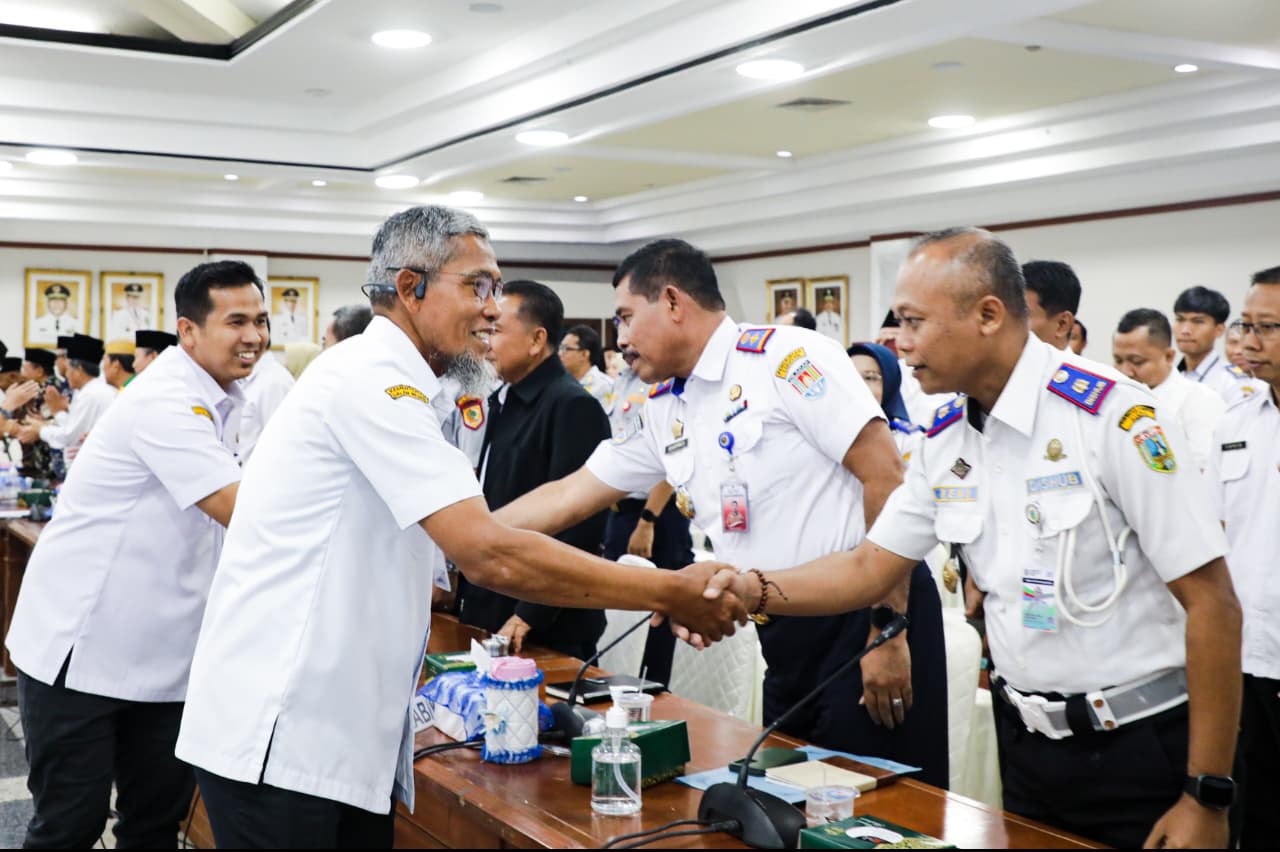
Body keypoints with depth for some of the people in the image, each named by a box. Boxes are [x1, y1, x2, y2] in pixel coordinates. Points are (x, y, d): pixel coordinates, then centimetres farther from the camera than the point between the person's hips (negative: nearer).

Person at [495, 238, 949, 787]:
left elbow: (886, 478, -17)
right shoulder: (660, 412, 11)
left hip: (864, 616, -7)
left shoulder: (787, 356, -12)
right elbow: (569, 496, 19)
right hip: (787, 637, 8)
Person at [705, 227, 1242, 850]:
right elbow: (869, 568, 8)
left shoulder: (1109, 414, -18)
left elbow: (1210, 600, -17)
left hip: (1139, 750, -6)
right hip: (1025, 744, 6)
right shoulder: (944, 443, 2)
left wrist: (1207, 797, -16)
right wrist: (757, 590, -11)